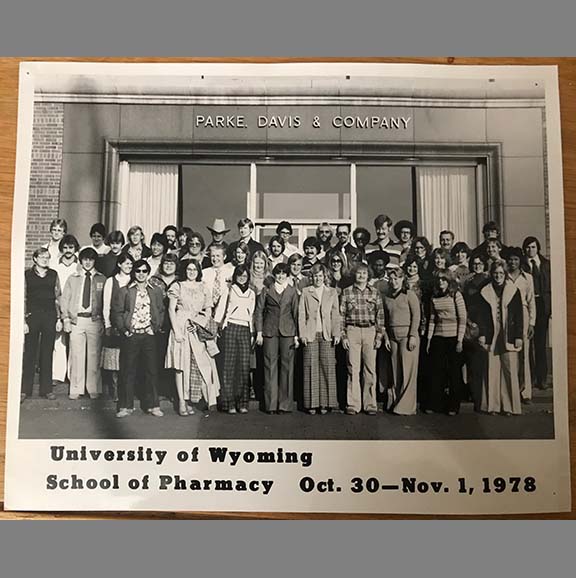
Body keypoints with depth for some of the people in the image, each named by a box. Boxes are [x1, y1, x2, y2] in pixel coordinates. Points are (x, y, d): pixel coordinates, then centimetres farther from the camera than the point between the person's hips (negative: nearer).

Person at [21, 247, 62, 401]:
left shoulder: (54, 275, 9)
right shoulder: (27, 275, 4)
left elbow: (58, 298, 9)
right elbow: (23, 299, 2)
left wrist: (59, 319, 3)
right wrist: (24, 321, -4)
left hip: (50, 316, 2)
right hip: (32, 316, -1)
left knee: (47, 354, 6)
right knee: (29, 353, 1)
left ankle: (46, 389, 13)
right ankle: (25, 390, 9)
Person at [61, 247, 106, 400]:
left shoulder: (101, 279, 7)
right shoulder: (72, 278, 11)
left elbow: (106, 302, 6)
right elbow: (65, 299, 10)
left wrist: (103, 322, -1)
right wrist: (66, 319, 1)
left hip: (95, 320, -1)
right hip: (76, 320, 1)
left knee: (94, 355, 0)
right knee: (76, 355, 0)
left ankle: (93, 389, 8)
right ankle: (76, 389, 9)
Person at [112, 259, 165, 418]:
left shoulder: (156, 291, 9)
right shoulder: (125, 291, 4)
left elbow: (161, 311, 12)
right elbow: (117, 312, 2)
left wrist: (156, 328, 1)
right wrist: (123, 329, -6)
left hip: (149, 335, 1)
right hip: (131, 335, -1)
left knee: (151, 370, 5)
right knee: (128, 371, 3)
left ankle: (152, 405, 15)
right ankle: (126, 406, 13)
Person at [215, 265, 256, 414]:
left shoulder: (252, 293, 18)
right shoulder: (229, 289, 8)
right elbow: (221, 308, 6)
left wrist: (252, 334, 13)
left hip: (245, 330, 3)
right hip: (231, 327, -3)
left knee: (245, 365, -3)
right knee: (229, 365, -5)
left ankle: (243, 403, 4)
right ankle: (229, 402, -1)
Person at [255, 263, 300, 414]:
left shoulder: (292, 291, 10)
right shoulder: (266, 290, 8)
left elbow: (296, 313, 9)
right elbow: (259, 311, 7)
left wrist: (296, 335, 3)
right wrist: (259, 332, -1)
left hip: (287, 332, 1)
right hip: (270, 331, 0)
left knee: (287, 366, 0)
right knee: (270, 366, -1)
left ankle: (285, 404, 7)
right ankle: (271, 404, 5)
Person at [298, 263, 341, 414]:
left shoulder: (332, 292, 13)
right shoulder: (305, 292, 10)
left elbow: (336, 315, 9)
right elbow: (301, 314, 5)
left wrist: (336, 334, -1)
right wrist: (302, 334, -4)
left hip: (327, 335, 1)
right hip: (310, 334, -1)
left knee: (327, 367, -2)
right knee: (311, 368, -2)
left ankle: (325, 403, 5)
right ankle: (311, 403, 5)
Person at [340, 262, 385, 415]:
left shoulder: (375, 292, 9)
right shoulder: (347, 292, 6)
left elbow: (380, 315, 7)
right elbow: (342, 315, 4)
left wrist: (379, 335, 0)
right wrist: (343, 335, -2)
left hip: (370, 331, 1)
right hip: (352, 331, -1)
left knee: (370, 369, 2)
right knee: (353, 369, 0)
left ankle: (370, 404, 11)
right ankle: (353, 404, 8)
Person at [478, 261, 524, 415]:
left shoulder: (513, 291, 6)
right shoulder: (485, 292, 8)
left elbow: (519, 315, 4)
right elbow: (482, 315, 7)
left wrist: (519, 336, -2)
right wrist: (482, 334, -2)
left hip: (508, 337, -1)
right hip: (491, 336, 1)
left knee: (509, 370, -2)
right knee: (492, 370, 0)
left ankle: (509, 405, 6)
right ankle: (493, 405, 6)